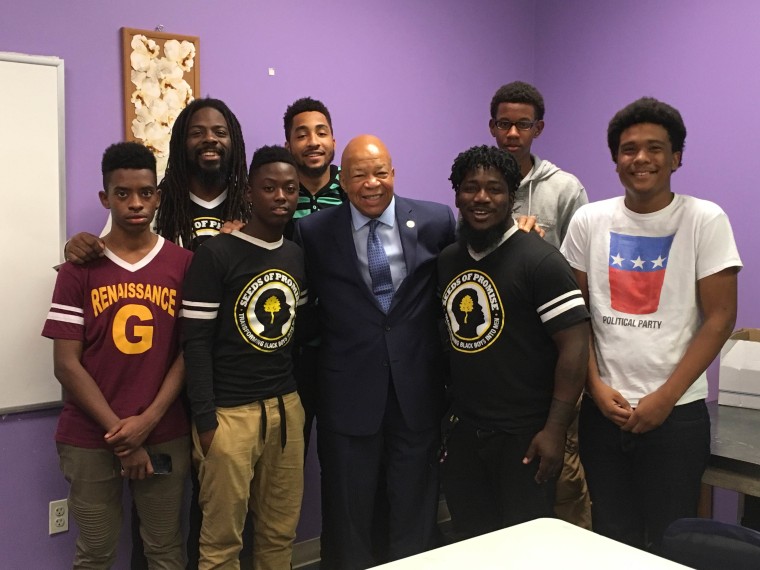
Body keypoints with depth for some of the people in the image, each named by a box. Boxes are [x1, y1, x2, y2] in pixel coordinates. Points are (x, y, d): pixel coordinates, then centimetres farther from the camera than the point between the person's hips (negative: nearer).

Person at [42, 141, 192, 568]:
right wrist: (119, 431, -11)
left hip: (165, 436, 1)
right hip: (91, 439, 0)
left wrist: (147, 421, -11)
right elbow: (67, 364, -4)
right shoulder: (80, 268, -1)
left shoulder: (184, 264, 1)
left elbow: (189, 352, -1)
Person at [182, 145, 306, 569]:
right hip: (230, 411, -5)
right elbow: (197, 342, -10)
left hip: (286, 407, 5)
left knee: (281, 531, 13)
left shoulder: (298, 256, 9)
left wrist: (305, 396, 12)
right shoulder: (215, 255, -9)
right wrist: (205, 420, -12)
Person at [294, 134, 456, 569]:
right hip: (349, 393, 0)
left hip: (418, 390, 1)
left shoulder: (437, 221, 0)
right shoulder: (313, 232, -2)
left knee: (415, 512, 17)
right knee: (349, 512, 15)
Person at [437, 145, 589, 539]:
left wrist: (555, 429, -19)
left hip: (523, 434, -6)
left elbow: (574, 346, -16)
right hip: (462, 430, 6)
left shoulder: (540, 261, -13)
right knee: (469, 543, 18)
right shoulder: (446, 261, 7)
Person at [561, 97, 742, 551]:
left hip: (676, 414, -2)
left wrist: (664, 398, -10)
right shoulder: (590, 221, 2)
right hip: (603, 410, 3)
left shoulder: (705, 220, -5)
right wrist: (596, 386, -3)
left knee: (668, 545, 7)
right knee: (611, 539, 14)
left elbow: (719, 318, -6)